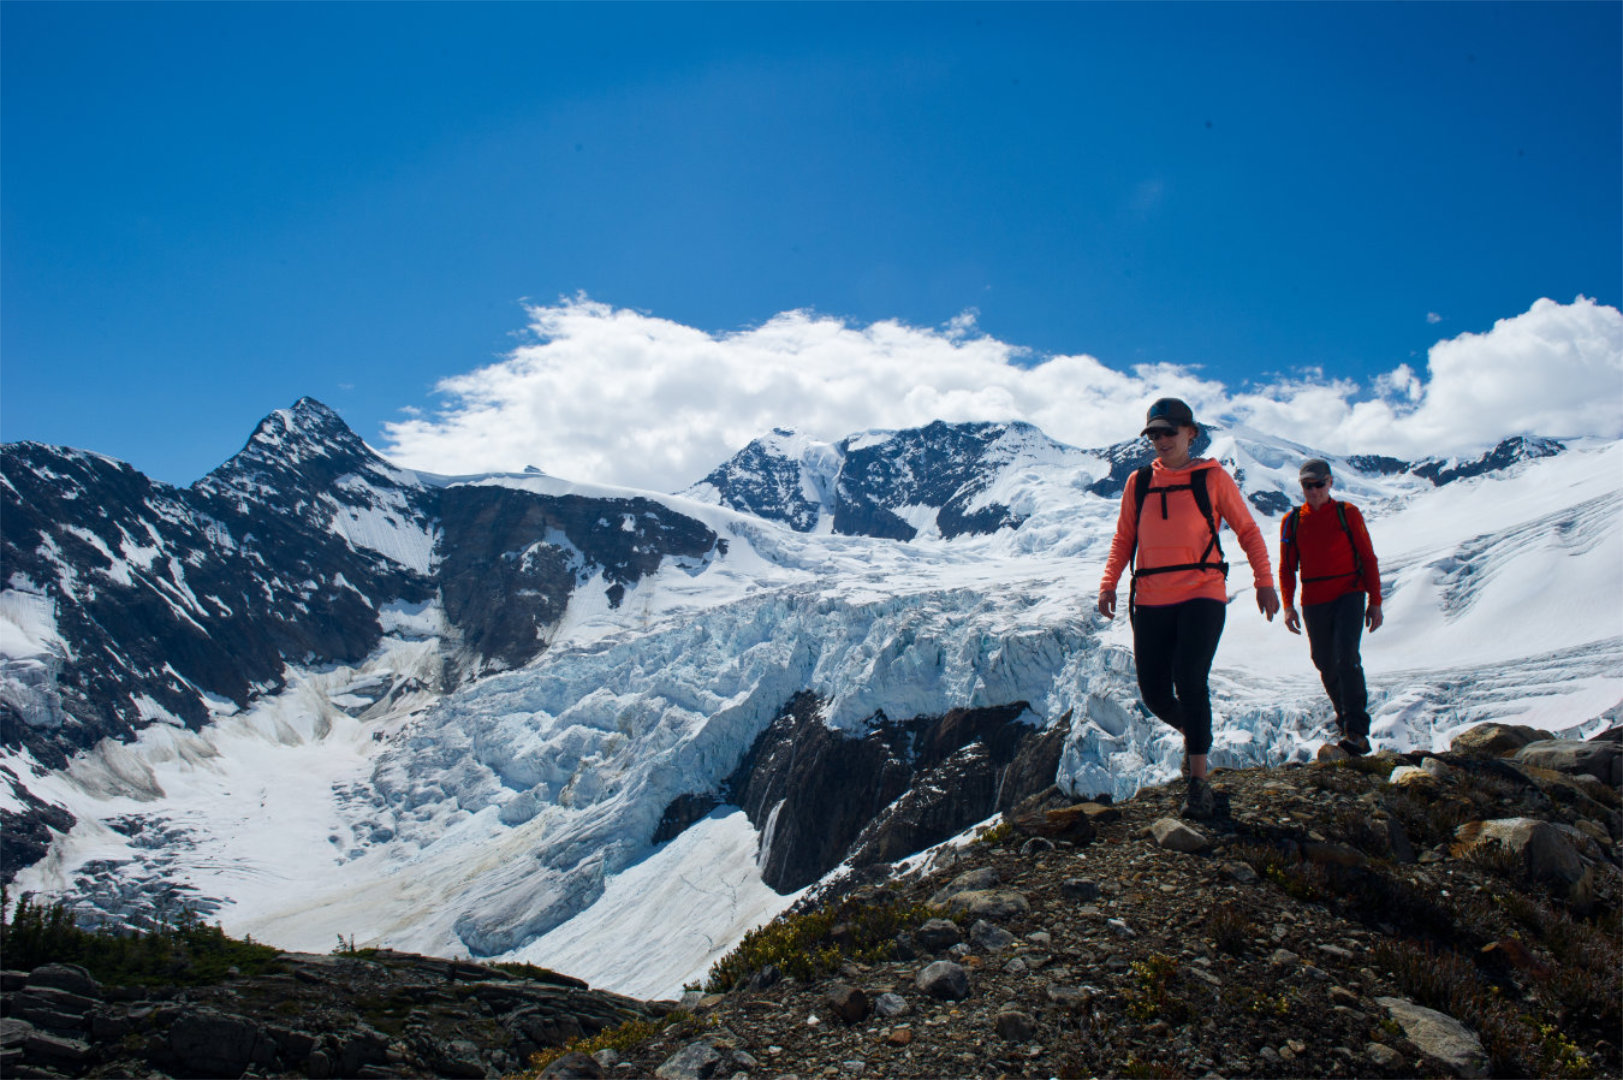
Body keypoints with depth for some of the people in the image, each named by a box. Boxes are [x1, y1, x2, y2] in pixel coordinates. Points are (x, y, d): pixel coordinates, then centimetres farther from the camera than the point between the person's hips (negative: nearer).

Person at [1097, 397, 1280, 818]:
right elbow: (1123, 538, 15)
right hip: (1151, 601, 3)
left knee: (1190, 680, -18)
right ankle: (1191, 731, 35)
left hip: (1202, 595, -3)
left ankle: (1198, 780, -5)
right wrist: (1108, 584, 2)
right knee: (1154, 693, 1)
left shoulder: (1213, 478, 3)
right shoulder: (1139, 482, 11)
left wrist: (1264, 582, 0)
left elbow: (1247, 531, 9)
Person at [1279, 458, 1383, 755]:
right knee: (1326, 666, 9)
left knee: (1347, 658, -19)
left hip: (1349, 597, -3)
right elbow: (1287, 567, 10)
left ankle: (1357, 732, -18)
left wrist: (1375, 602, 1)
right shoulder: (1291, 521, 6)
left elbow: (1368, 558, 4)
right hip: (1314, 604, 3)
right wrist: (1288, 605, -1)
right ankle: (1345, 720, 30)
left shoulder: (1348, 513, 1)